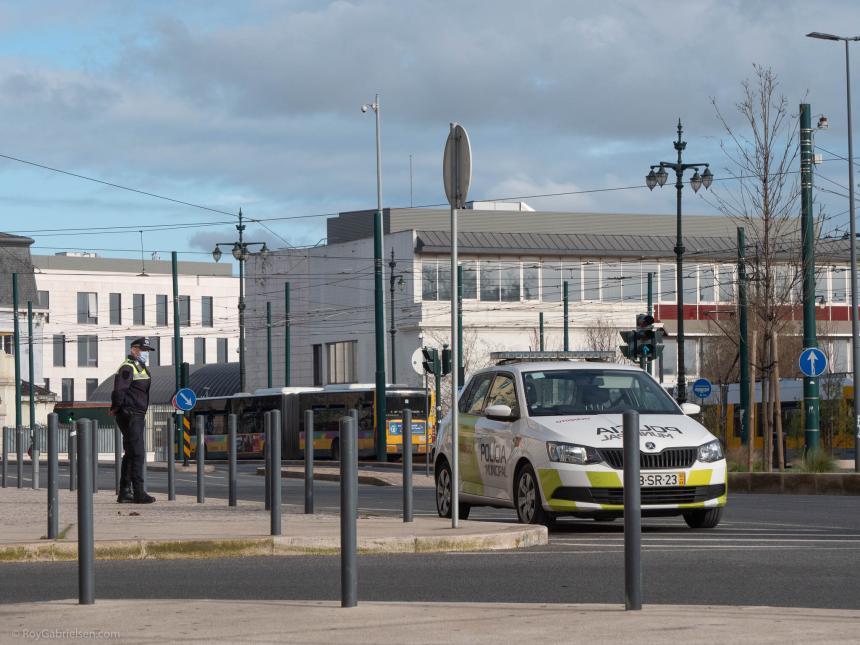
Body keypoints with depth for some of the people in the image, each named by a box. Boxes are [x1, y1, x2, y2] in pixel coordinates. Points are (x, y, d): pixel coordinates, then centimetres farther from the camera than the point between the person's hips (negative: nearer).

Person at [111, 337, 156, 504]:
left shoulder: (142, 368, 18)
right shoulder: (128, 368, -14)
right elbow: (119, 390, -24)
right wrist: (116, 408, -15)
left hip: (138, 416, 10)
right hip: (129, 415, -10)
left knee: (130, 454, 13)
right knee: (137, 453, -12)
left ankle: (124, 493, 18)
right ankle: (138, 493, -13)